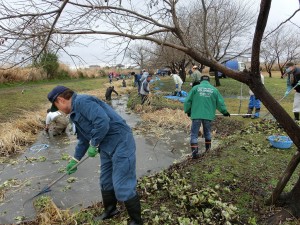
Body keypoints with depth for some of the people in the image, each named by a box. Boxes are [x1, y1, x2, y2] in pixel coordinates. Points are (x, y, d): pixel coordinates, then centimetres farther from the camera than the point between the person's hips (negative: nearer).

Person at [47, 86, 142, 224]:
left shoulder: (82, 101, -16)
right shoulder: (75, 113, 17)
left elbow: (103, 121, -29)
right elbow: (83, 139, 27)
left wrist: (94, 144, -15)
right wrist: (75, 160, 32)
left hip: (121, 144, -10)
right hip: (106, 147, 10)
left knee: (122, 186, -4)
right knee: (105, 183, 21)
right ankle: (110, 211, 44)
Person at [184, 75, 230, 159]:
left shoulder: (195, 88, 2)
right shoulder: (214, 89, 7)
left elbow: (187, 101, 1)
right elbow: (220, 103, 11)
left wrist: (188, 111, 17)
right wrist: (225, 112, 27)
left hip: (196, 115, -2)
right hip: (208, 115, 3)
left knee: (194, 134, 3)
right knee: (207, 132, 23)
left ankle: (195, 152, -6)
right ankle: (208, 149, 35)